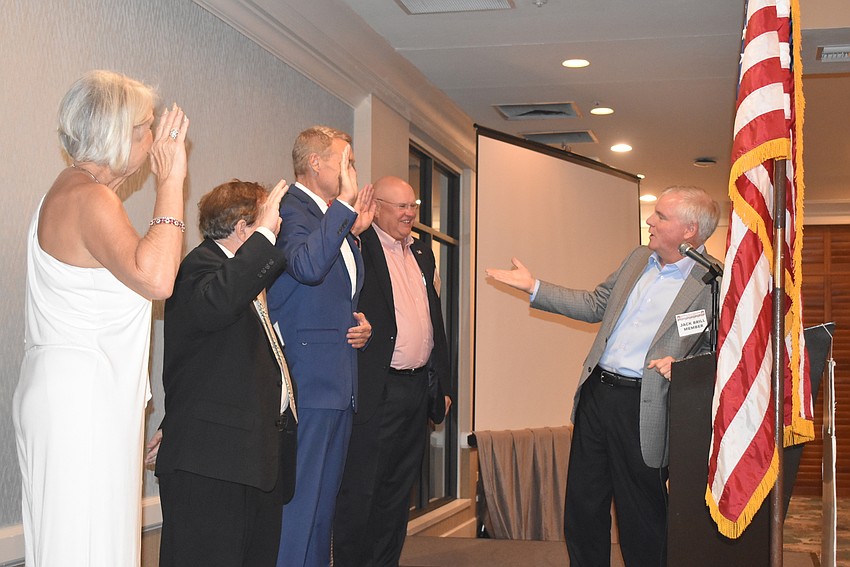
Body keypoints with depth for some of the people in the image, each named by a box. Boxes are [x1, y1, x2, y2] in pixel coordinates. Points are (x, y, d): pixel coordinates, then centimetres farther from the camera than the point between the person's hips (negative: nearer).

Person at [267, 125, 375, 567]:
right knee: (301, 497, -8)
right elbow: (307, 266, -30)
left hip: (342, 381, 9)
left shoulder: (339, 216, 20)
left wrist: (360, 323, 11)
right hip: (309, 379, -9)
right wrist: (345, 209, -26)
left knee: (324, 500, 13)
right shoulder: (290, 209, -10)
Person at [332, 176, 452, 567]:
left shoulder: (422, 254, 17)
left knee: (398, 491, 14)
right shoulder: (358, 248, -7)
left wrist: (443, 381, 19)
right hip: (376, 390, -8)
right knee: (359, 490, 0)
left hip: (418, 388, 8)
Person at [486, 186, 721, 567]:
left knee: (642, 519, 5)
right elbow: (595, 305, 19)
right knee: (583, 506, 15)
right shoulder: (638, 259, 11)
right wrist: (534, 287, 17)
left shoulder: (713, 284, -11)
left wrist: (681, 365, -24)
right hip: (596, 393, 7)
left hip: (642, 409, -6)